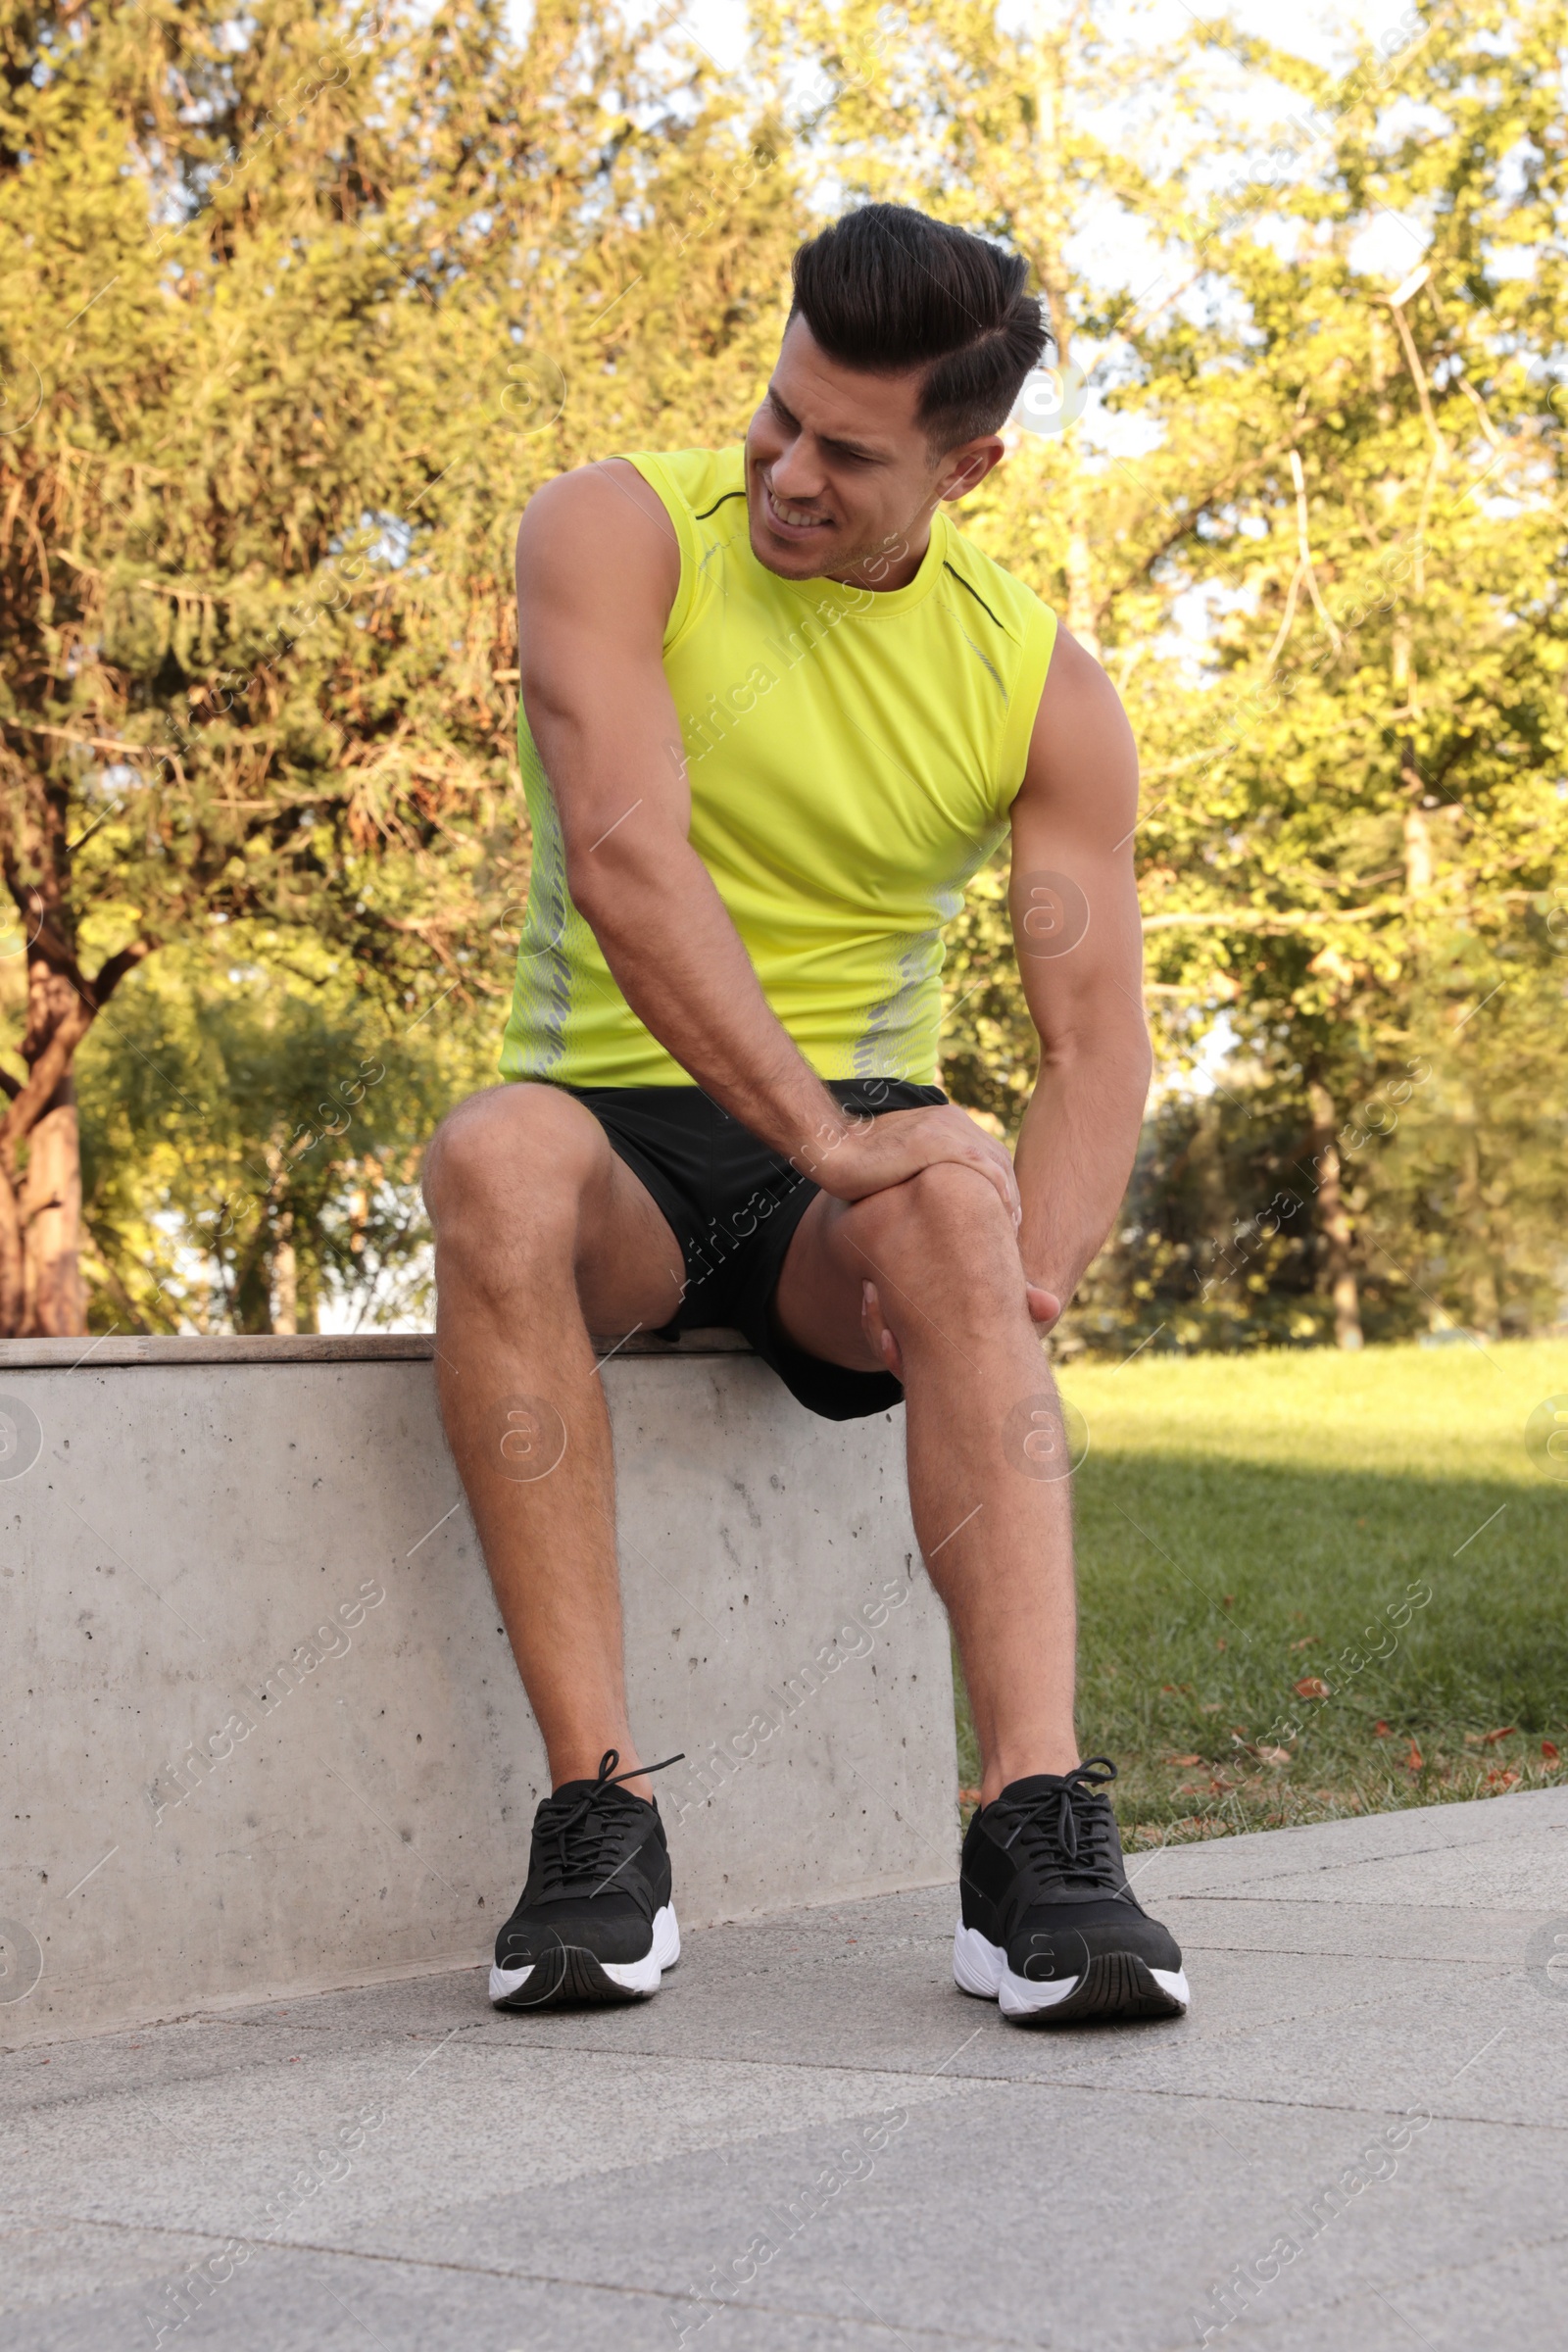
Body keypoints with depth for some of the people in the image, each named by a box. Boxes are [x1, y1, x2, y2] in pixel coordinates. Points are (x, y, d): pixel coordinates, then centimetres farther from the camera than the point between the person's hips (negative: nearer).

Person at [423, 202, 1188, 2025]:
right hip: (619, 1130, -1)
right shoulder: (619, 537, -5)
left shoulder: (1043, 691, 2)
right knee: (495, 1161, -37)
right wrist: (818, 1136, -30)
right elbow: (622, 860, -21)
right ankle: (597, 1819, -38)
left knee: (961, 1202, -35)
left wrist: (1020, 1278, -24)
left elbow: (1095, 1039, -4)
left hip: (861, 1138, 1)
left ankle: (1039, 1833, -44)